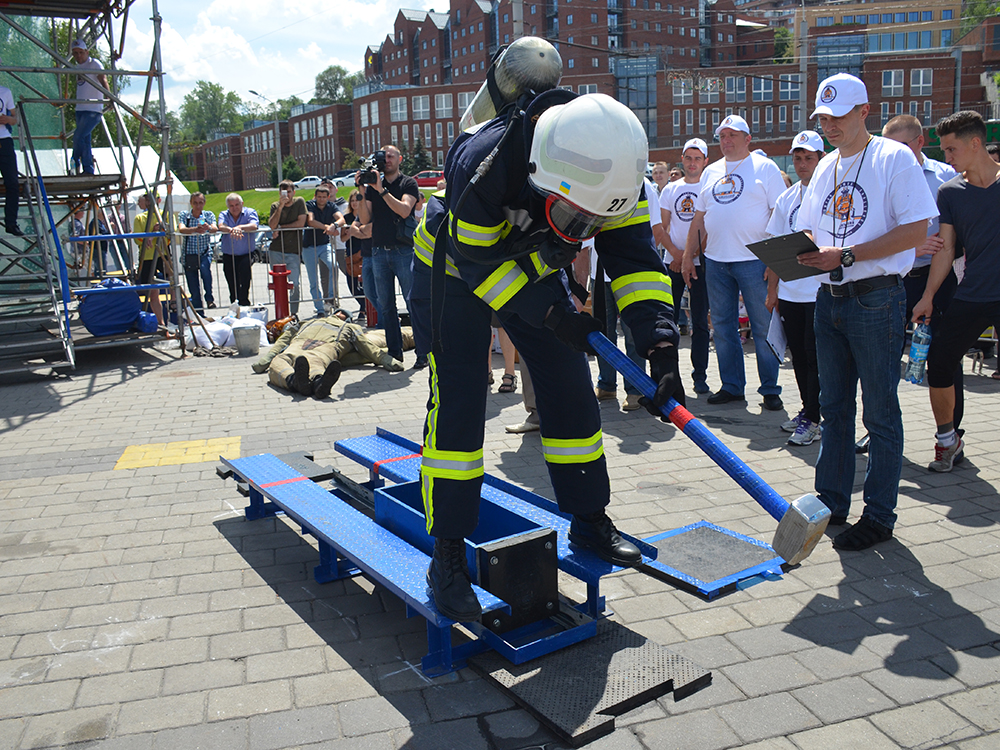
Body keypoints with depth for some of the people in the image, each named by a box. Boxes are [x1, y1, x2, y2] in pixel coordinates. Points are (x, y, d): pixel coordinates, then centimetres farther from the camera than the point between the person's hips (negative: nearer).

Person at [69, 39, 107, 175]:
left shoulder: (94, 64, -6)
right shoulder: (77, 67, 17)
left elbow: (103, 80, -20)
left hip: (93, 109, -8)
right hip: (80, 109, 8)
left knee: (78, 136, -15)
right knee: (85, 141, 7)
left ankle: (75, 163, 3)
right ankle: (88, 170, 10)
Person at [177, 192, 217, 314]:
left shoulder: (209, 215, 3)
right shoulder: (184, 215, 0)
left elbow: (215, 229, -16)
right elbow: (181, 229, -20)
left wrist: (208, 227, -41)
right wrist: (196, 229, -40)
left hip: (204, 253, -1)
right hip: (189, 255, 1)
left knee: (205, 269, -35)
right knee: (194, 291, 1)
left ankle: (209, 298, -18)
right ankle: (199, 315, 14)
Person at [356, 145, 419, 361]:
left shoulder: (408, 183, 5)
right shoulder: (372, 185, 14)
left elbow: (404, 210, -13)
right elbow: (365, 219, 5)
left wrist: (381, 190, -15)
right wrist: (362, 193, -7)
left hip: (403, 250, -4)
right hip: (379, 251, 4)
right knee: (385, 305, 5)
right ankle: (394, 352, 11)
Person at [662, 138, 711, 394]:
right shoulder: (670, 189, 12)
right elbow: (662, 227, 9)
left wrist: (691, 255, -13)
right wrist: (675, 253, -7)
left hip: (700, 262, -3)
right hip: (672, 262, 3)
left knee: (700, 321, 1)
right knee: (668, 318, 3)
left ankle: (700, 375, 7)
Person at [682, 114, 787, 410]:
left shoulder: (764, 167, 0)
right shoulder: (711, 172, 15)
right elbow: (699, 217, 18)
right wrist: (688, 255, 12)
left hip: (754, 260, -5)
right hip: (715, 261, 5)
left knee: (763, 328, -1)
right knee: (722, 327, 8)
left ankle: (770, 389, 9)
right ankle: (731, 386, 18)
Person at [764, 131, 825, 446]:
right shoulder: (787, 198, 13)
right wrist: (772, 289, 10)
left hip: (820, 290, -5)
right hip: (789, 291, 6)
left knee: (814, 355, -4)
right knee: (798, 354, 12)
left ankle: (812, 420, 4)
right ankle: (807, 410, 26)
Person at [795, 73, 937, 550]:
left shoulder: (894, 158, -6)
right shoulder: (825, 167, 15)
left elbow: (915, 229, -15)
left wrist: (846, 255, -20)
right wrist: (801, 253, -4)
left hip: (877, 299, -7)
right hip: (829, 298, 7)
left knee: (880, 413, 0)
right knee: (833, 408, 13)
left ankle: (878, 516, 10)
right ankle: (831, 504, 23)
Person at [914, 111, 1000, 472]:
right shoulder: (949, 191, 7)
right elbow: (945, 249, 7)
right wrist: (928, 297, 2)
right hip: (971, 296, 3)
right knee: (939, 364, -2)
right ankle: (947, 440, 16)